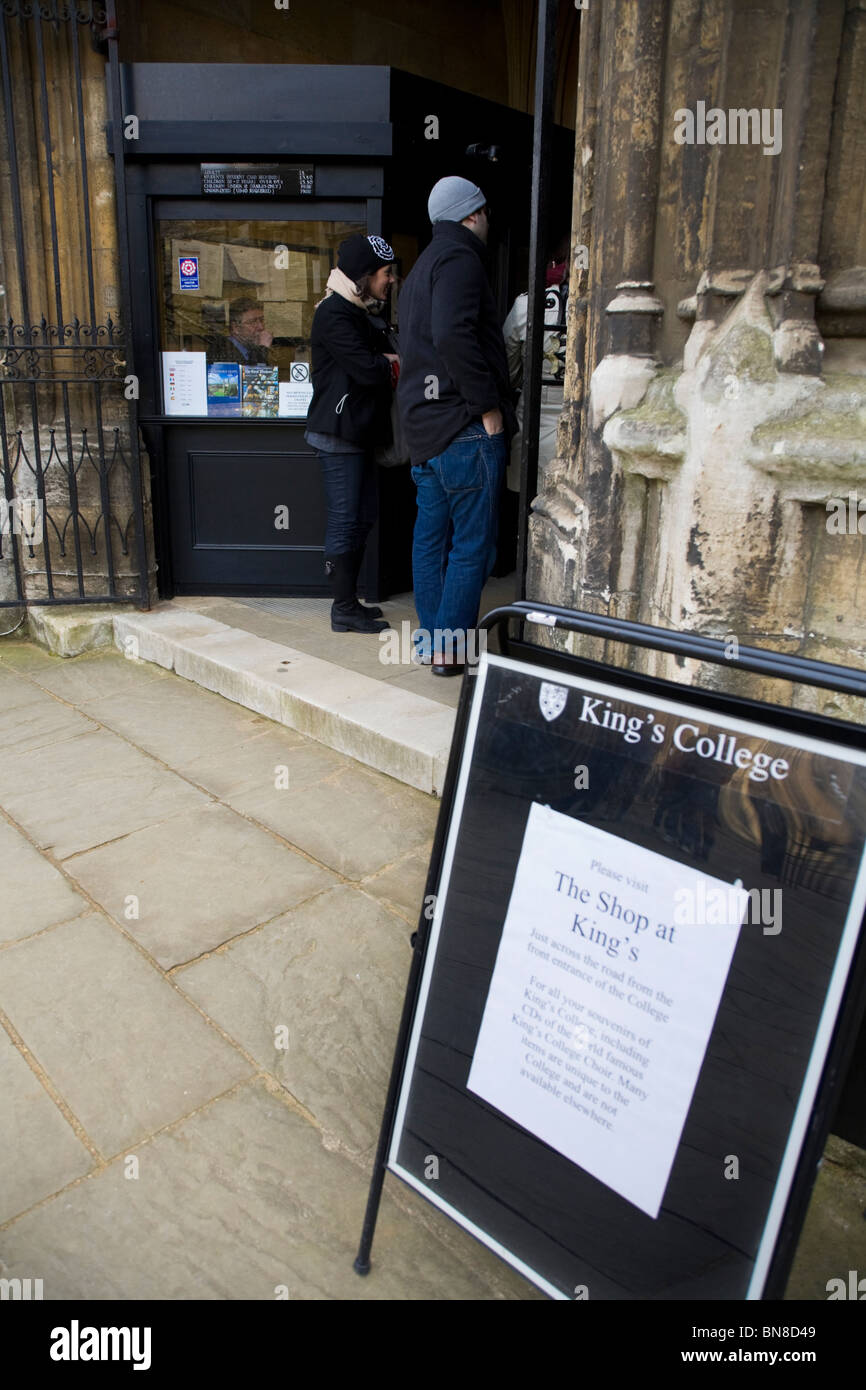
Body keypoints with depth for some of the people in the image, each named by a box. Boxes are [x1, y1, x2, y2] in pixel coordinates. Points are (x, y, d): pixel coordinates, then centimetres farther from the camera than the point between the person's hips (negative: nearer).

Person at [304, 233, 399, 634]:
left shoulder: (360, 312, 20)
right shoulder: (335, 313, -13)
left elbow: (383, 360, 15)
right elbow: (366, 369, -21)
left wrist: (385, 361, -7)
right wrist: (395, 362, -3)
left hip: (358, 433, 10)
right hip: (338, 434, -10)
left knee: (362, 517, 12)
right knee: (345, 521, -6)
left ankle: (348, 601, 20)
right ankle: (344, 609, 1)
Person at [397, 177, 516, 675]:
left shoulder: (424, 264, 24)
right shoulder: (459, 258, -7)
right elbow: (453, 335, -23)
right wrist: (488, 406, -18)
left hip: (426, 423, 10)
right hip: (464, 427, -10)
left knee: (431, 535, 11)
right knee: (474, 542, -6)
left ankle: (431, 638, 18)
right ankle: (451, 648, -2)